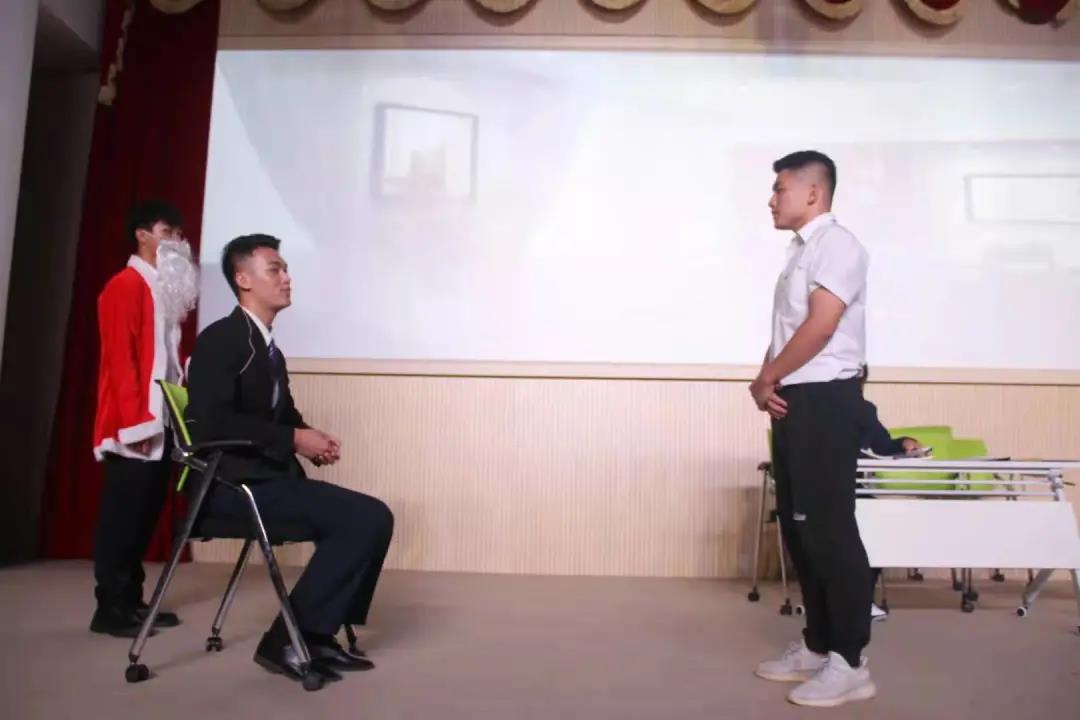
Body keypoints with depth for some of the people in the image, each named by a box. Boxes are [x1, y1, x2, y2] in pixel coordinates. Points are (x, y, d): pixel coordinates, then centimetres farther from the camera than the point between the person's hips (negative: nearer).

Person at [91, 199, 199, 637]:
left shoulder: (167, 289, 18)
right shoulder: (125, 286, -7)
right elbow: (119, 358, -14)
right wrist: (137, 422, -18)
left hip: (163, 422, 8)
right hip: (135, 426, -8)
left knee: (146, 514, 12)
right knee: (122, 516, -1)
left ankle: (132, 600, 21)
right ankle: (110, 608, 8)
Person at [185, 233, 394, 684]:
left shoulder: (270, 350, 19)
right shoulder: (220, 338, -8)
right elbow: (213, 422, -21)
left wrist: (314, 441, 1)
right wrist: (294, 440, -18)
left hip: (270, 475, 9)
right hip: (232, 482, -9)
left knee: (375, 517, -2)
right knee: (364, 519, -21)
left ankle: (318, 633, 3)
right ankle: (287, 639, -10)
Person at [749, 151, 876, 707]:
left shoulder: (836, 244, -9)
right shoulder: (800, 250, 19)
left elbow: (819, 327, -18)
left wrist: (767, 377, -7)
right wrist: (765, 382, 1)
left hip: (825, 400, -9)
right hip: (793, 402, 9)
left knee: (829, 528, -5)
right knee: (798, 527, 12)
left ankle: (849, 663, 5)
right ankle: (817, 645, 23)